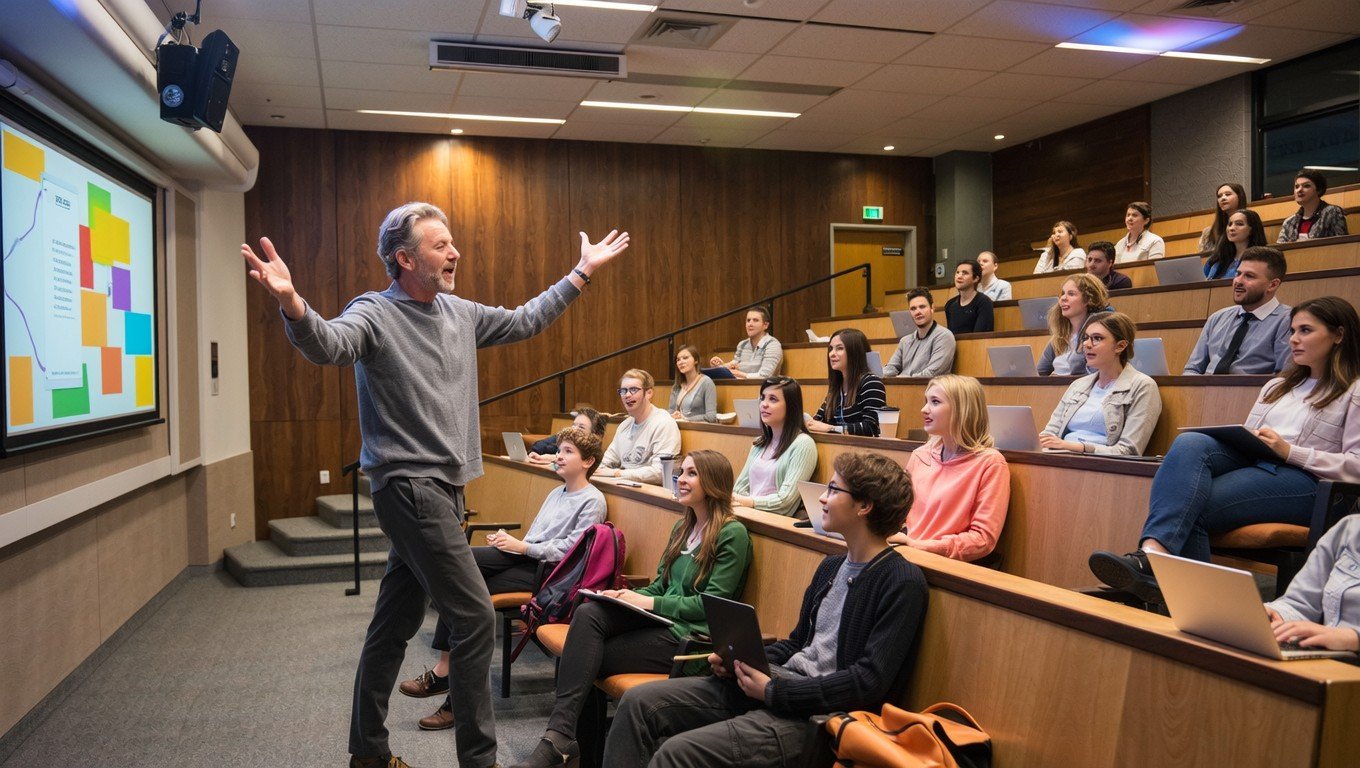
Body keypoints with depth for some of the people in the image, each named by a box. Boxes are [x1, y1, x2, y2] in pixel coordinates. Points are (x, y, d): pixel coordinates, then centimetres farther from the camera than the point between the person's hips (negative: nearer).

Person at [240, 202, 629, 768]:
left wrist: (583, 273, 25)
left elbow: (525, 321, 24)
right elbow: (328, 344, -32)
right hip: (408, 486, -8)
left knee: (395, 624, 16)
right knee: (475, 617, -8)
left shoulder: (460, 314, 12)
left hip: (443, 487, 8)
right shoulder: (375, 314, -11)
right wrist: (291, 303, -53)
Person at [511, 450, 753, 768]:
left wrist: (648, 603, -15)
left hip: (692, 635, -7)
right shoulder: (682, 528, 19)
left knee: (586, 659, -20)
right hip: (660, 620, 7)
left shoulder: (732, 534, -7)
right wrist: (629, 596, -2)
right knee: (587, 614, -22)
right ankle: (560, 735, -26)